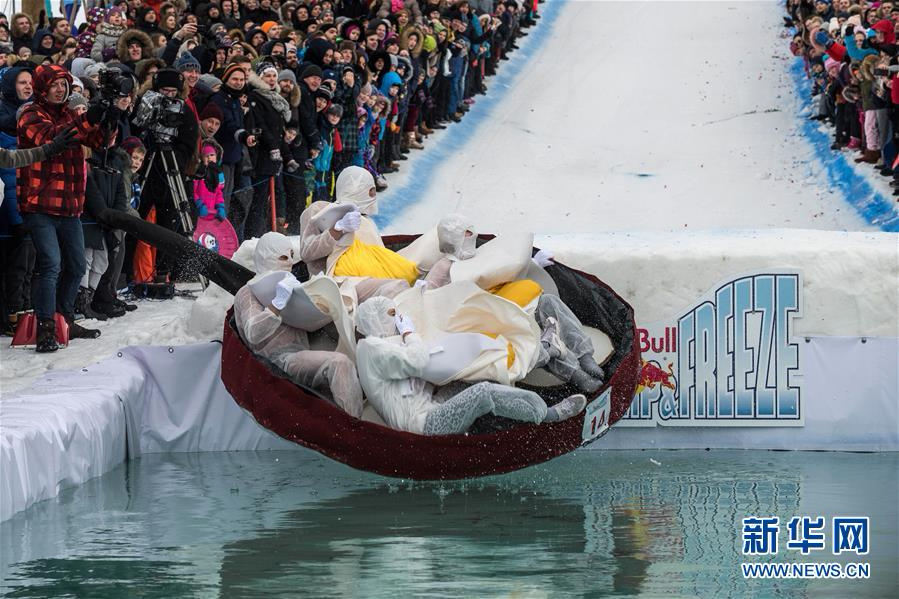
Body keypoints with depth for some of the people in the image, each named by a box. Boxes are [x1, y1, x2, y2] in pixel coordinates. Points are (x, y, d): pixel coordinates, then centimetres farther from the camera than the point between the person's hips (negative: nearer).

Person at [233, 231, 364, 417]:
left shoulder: (288, 285, 32)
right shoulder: (248, 293, 5)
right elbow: (254, 334, -13)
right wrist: (278, 302, -26)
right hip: (281, 358, -9)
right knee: (339, 363, -32)